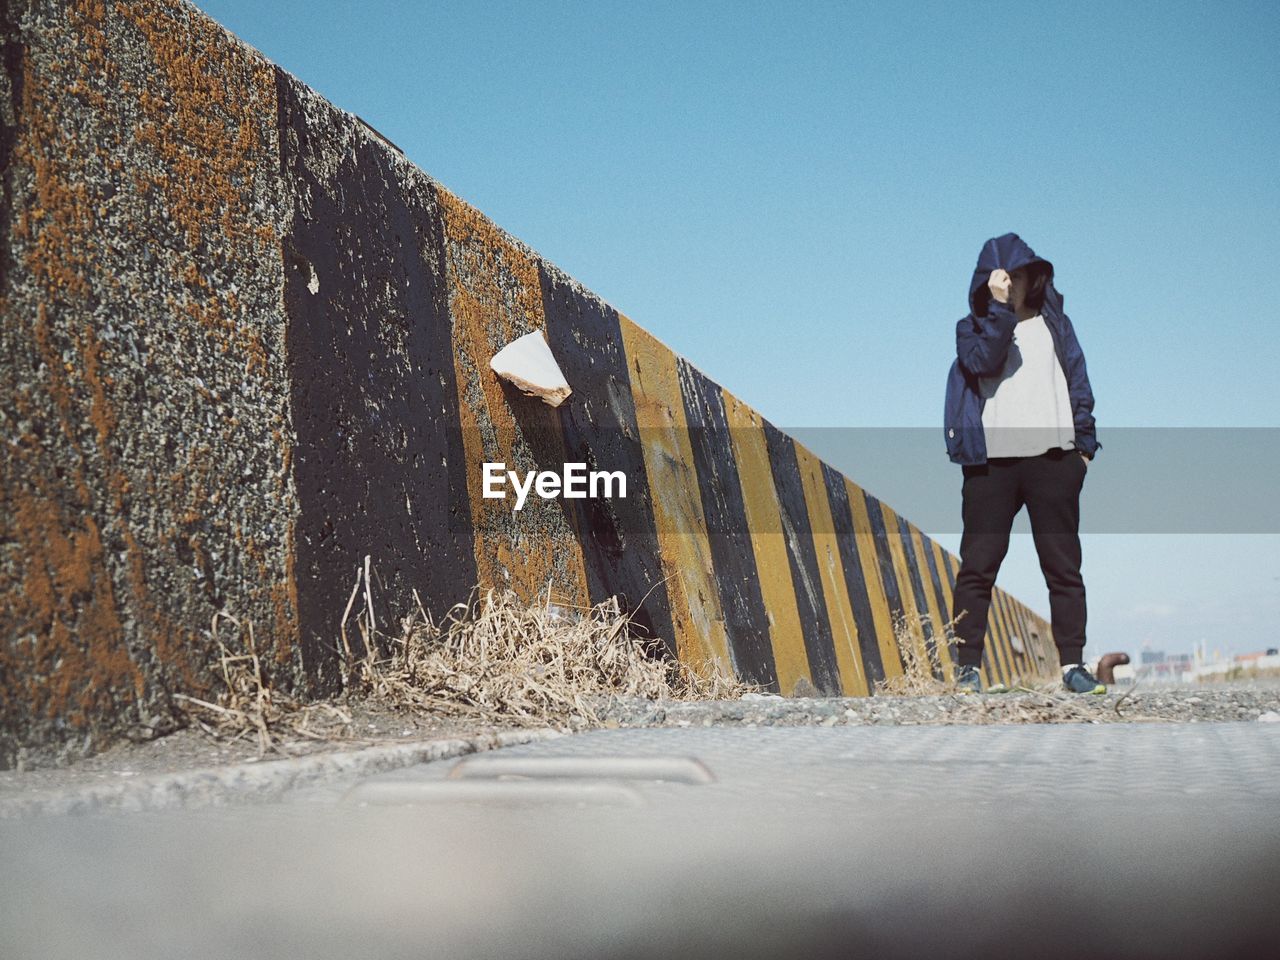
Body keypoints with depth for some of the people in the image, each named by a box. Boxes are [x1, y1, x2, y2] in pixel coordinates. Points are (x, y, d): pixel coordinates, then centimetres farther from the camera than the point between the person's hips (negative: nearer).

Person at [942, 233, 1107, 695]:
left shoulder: (1054, 323, 16)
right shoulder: (972, 328, 10)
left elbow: (1078, 381, 14)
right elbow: (983, 361, -11)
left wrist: (1084, 442, 7)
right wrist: (999, 307, -17)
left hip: (1053, 457, 1)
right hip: (991, 461, -1)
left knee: (1063, 565, 1)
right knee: (978, 566, -2)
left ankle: (1073, 665, 5)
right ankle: (968, 666, 2)